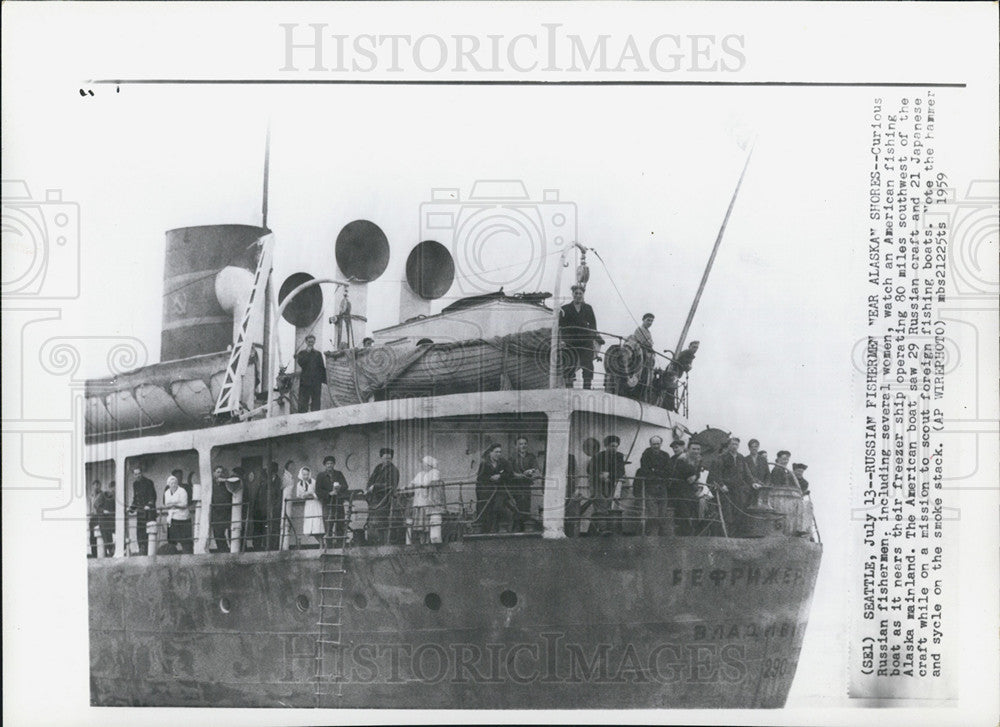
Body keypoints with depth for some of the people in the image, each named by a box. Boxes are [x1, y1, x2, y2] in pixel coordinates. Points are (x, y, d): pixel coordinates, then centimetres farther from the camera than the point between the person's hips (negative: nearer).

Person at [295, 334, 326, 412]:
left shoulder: (318, 354, 12)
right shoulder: (301, 353, 11)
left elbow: (323, 368, 10)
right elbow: (301, 363, -9)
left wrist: (324, 381, 3)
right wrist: (307, 352, -6)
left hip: (316, 383, 1)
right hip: (305, 382, -1)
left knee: (316, 403, 0)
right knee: (303, 403, -4)